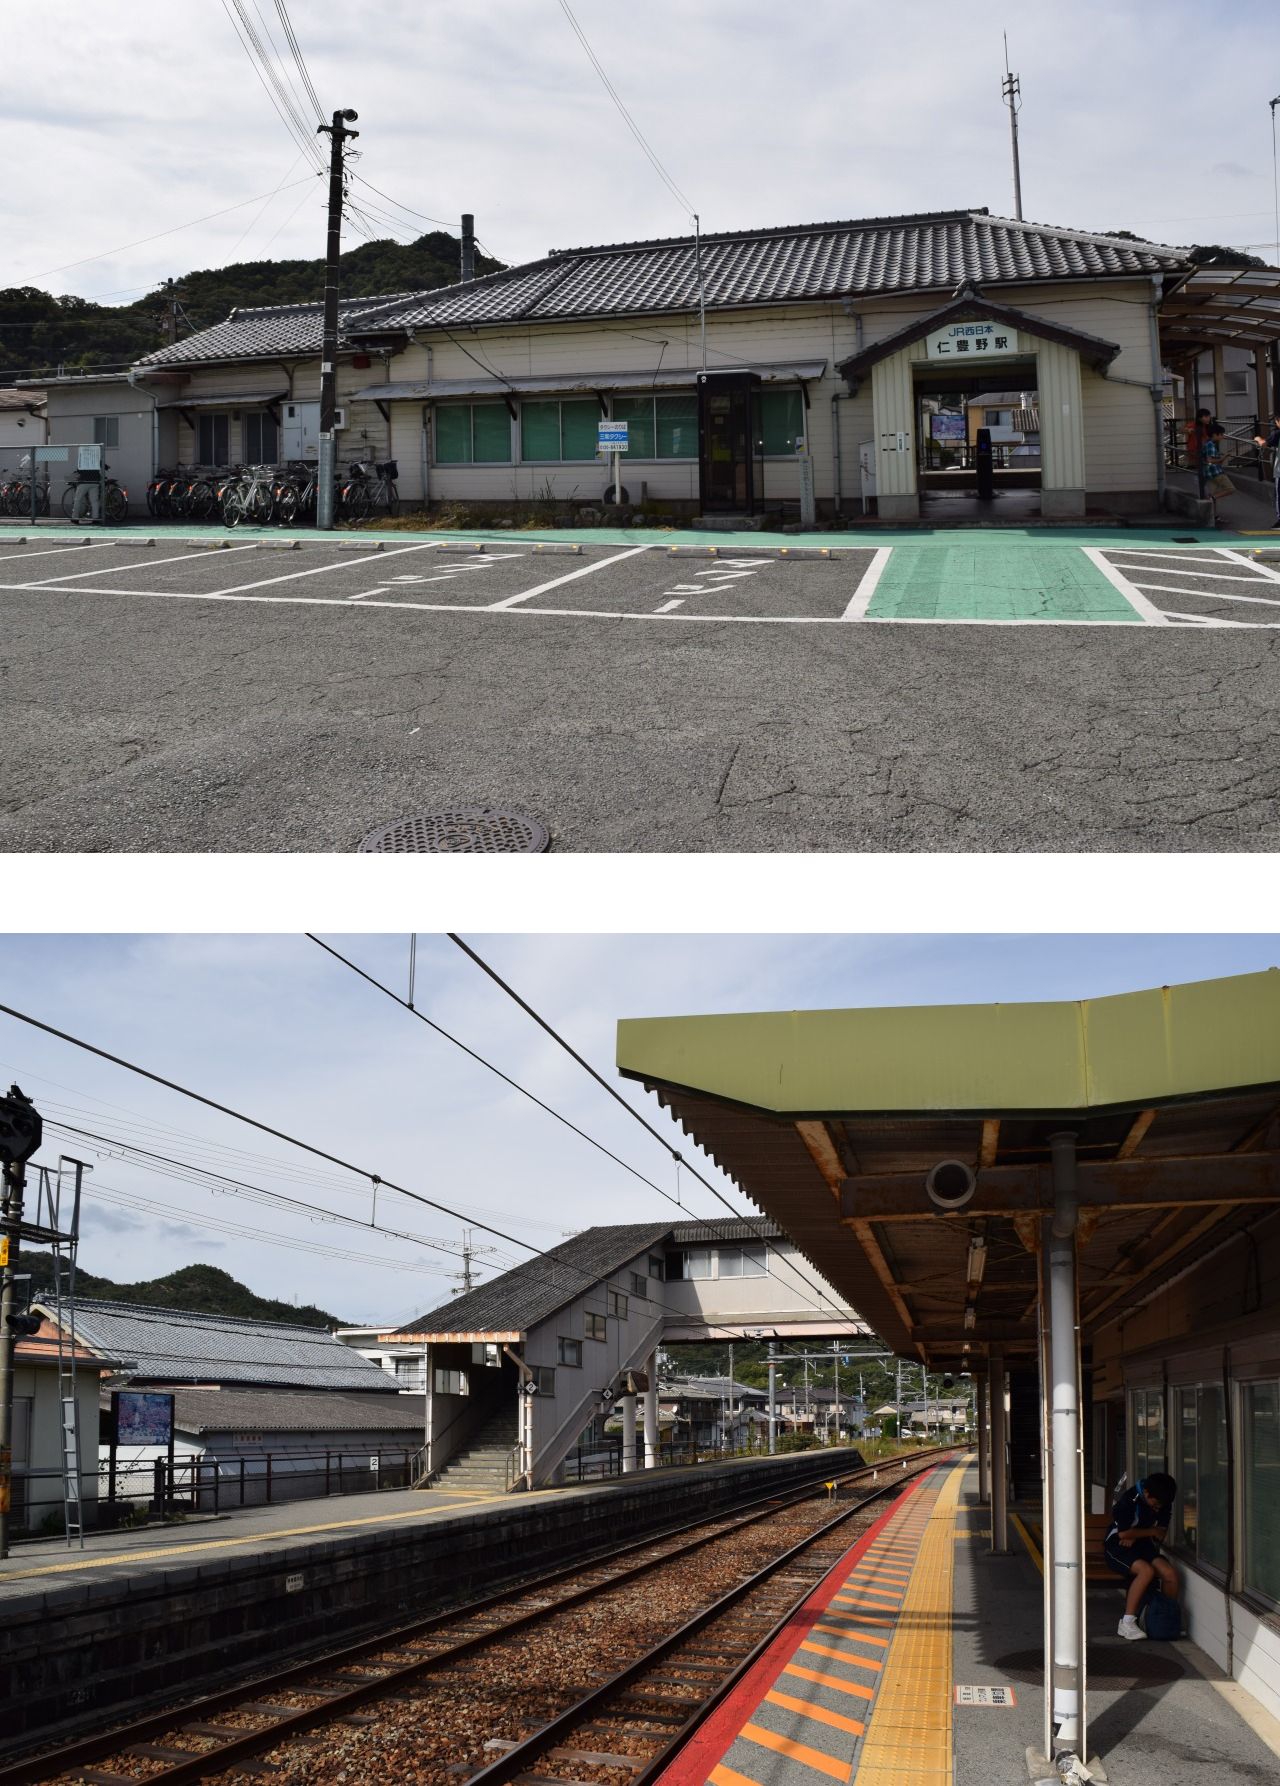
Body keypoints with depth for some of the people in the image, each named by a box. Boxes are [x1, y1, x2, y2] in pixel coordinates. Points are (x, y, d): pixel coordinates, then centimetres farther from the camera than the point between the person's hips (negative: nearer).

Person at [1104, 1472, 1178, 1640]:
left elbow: (1161, 1533, 2)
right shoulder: (1130, 1500, -20)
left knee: (1170, 1573, -17)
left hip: (1143, 1547, 6)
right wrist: (1152, 1531, -8)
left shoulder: (1164, 1504, 0)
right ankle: (1127, 1623, -28)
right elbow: (1123, 1533, -21)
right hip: (1116, 1547, -6)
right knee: (1146, 1571, -32)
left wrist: (1135, 1536, -15)